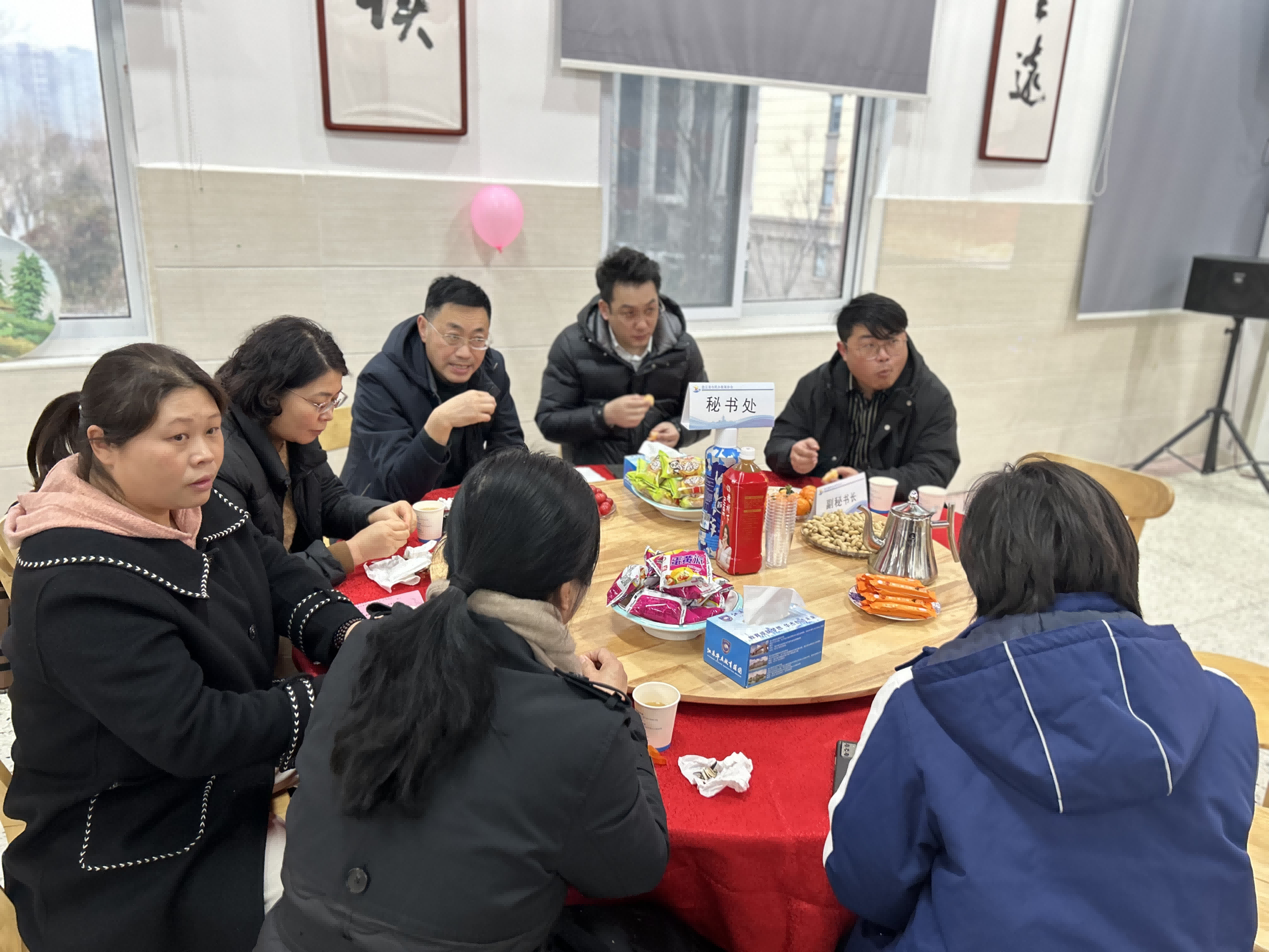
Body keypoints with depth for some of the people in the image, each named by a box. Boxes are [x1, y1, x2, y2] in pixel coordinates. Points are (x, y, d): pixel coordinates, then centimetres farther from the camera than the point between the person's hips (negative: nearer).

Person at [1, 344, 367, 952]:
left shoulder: (190, 508, -1)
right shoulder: (79, 583, -27)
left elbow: (281, 577, 6)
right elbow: (191, 733, -29)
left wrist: (353, 635, -13)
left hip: (233, 779, 8)